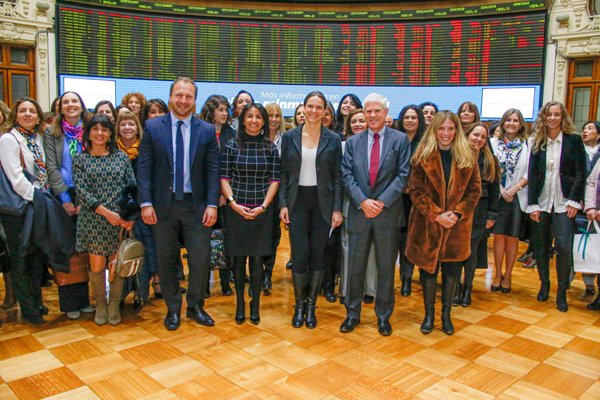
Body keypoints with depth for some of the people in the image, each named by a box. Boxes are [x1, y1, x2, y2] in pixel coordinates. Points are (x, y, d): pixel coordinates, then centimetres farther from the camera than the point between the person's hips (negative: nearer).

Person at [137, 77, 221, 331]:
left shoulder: (207, 130, 2)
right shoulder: (152, 127, 1)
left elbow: (213, 170, 0)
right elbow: (144, 168, -2)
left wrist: (212, 204, -8)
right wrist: (146, 203, -9)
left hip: (196, 204, 0)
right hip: (163, 204, 0)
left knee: (201, 258, 1)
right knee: (166, 260, 10)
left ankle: (195, 306, 23)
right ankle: (173, 309, 28)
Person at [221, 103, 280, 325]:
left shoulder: (270, 147, 4)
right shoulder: (231, 145, 2)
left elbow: (275, 180, 2)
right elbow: (224, 177, 1)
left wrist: (263, 206, -8)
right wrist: (233, 203, -12)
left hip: (262, 211, 0)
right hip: (236, 210, 0)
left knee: (257, 258, 4)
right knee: (238, 257, 6)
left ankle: (255, 304, 17)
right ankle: (239, 303, 20)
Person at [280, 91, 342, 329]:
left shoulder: (333, 139, 1)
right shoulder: (290, 137, 3)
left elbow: (337, 176, 2)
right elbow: (284, 173, 4)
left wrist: (337, 208, -4)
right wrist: (283, 204, -4)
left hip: (322, 202, 0)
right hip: (297, 201, 0)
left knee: (317, 255, 5)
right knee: (300, 254, -4)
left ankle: (311, 305, 20)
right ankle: (299, 305, 15)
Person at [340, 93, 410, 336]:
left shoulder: (400, 140, 2)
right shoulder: (353, 142, 8)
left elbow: (403, 175, -4)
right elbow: (347, 175, 1)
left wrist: (382, 202, -14)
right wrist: (363, 201, -12)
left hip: (388, 213, -1)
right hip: (359, 212, 2)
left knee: (386, 267, 9)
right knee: (355, 266, 9)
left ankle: (383, 316, 25)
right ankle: (352, 313, 24)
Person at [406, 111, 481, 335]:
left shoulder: (467, 158, 4)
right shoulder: (423, 156, -3)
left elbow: (475, 190, 2)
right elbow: (415, 190, -7)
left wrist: (457, 213, -12)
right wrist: (436, 214, -16)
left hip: (457, 226, 2)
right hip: (428, 224, -2)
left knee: (452, 270, 9)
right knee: (428, 269, 7)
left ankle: (446, 314, 26)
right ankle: (429, 314, 23)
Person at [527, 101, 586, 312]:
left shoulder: (574, 140, 1)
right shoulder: (537, 142, 7)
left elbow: (581, 172, -1)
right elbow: (532, 174, 3)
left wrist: (574, 200, -8)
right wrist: (532, 204, -3)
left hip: (564, 203, -2)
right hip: (542, 202, 2)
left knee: (564, 247, -9)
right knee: (540, 246, 7)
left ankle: (562, 291, 6)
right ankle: (544, 285, 25)